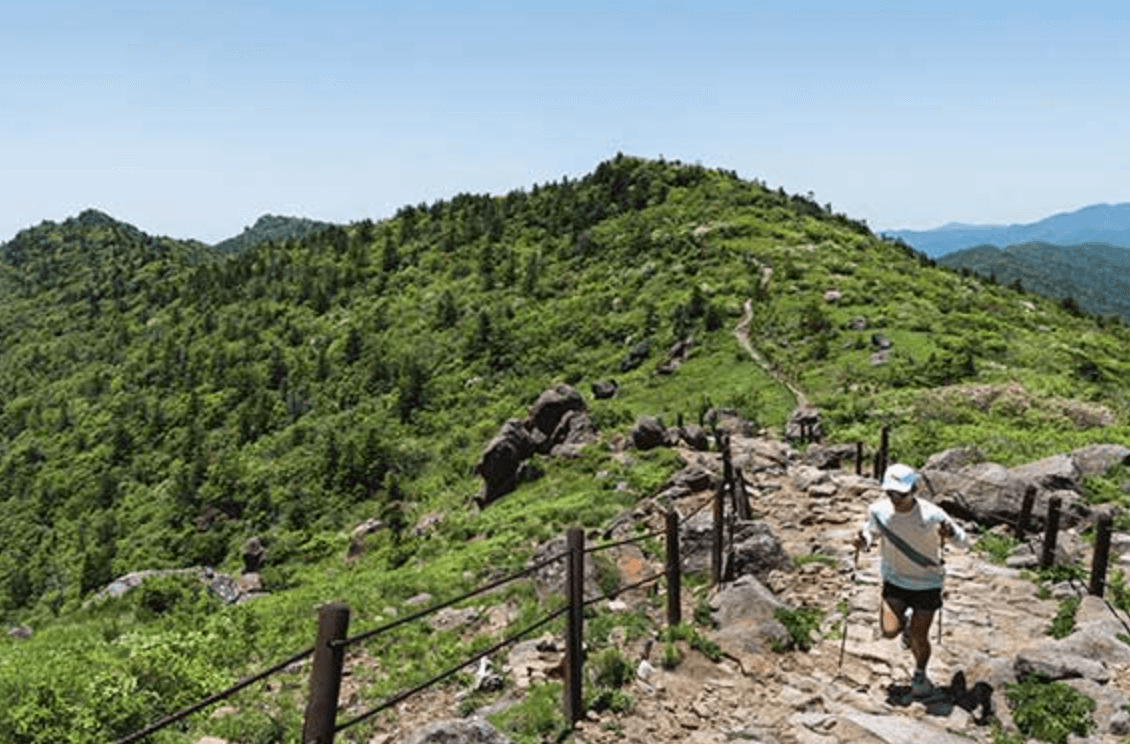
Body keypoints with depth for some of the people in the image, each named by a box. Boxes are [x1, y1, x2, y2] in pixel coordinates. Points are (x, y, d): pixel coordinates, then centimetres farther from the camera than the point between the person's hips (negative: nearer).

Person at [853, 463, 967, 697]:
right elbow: (871, 531, 5)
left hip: (927, 583, -2)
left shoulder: (931, 515, -24)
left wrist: (951, 534, -36)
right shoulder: (879, 511, -16)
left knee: (919, 637, 2)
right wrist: (863, 541, -18)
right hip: (895, 579, 2)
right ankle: (904, 623, 29)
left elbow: (964, 541, -13)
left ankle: (920, 675, 35)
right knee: (889, 630, -10)